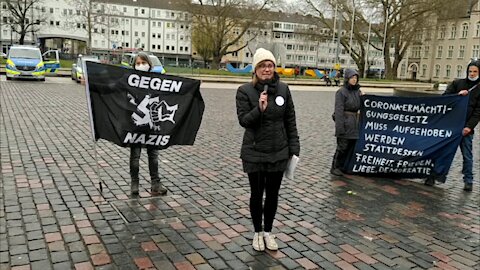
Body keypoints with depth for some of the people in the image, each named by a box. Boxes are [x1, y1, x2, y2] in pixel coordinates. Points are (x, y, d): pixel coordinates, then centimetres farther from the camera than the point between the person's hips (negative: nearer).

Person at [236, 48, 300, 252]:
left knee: (273, 194, 14)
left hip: (279, 153, 2)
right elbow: (243, 120, -12)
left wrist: (294, 148, 2)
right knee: (257, 194, 11)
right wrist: (259, 109, -30)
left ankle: (268, 232, 33)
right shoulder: (245, 91, -8)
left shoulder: (283, 89, 0)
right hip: (254, 153, -2)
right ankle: (257, 232, 32)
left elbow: (290, 121, 5)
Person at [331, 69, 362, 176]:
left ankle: (344, 167, 21)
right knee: (342, 146, -4)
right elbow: (338, 110, -15)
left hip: (355, 123, 7)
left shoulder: (357, 91, 11)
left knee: (352, 146, 9)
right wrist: (340, 127, -18)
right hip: (345, 122, -7)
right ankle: (335, 167, 9)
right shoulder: (341, 92, -10)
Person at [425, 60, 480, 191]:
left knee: (467, 155, 5)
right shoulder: (457, 83, 7)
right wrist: (458, 95, -15)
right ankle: (433, 175, 10)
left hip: (466, 127, -1)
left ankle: (468, 181, 16)